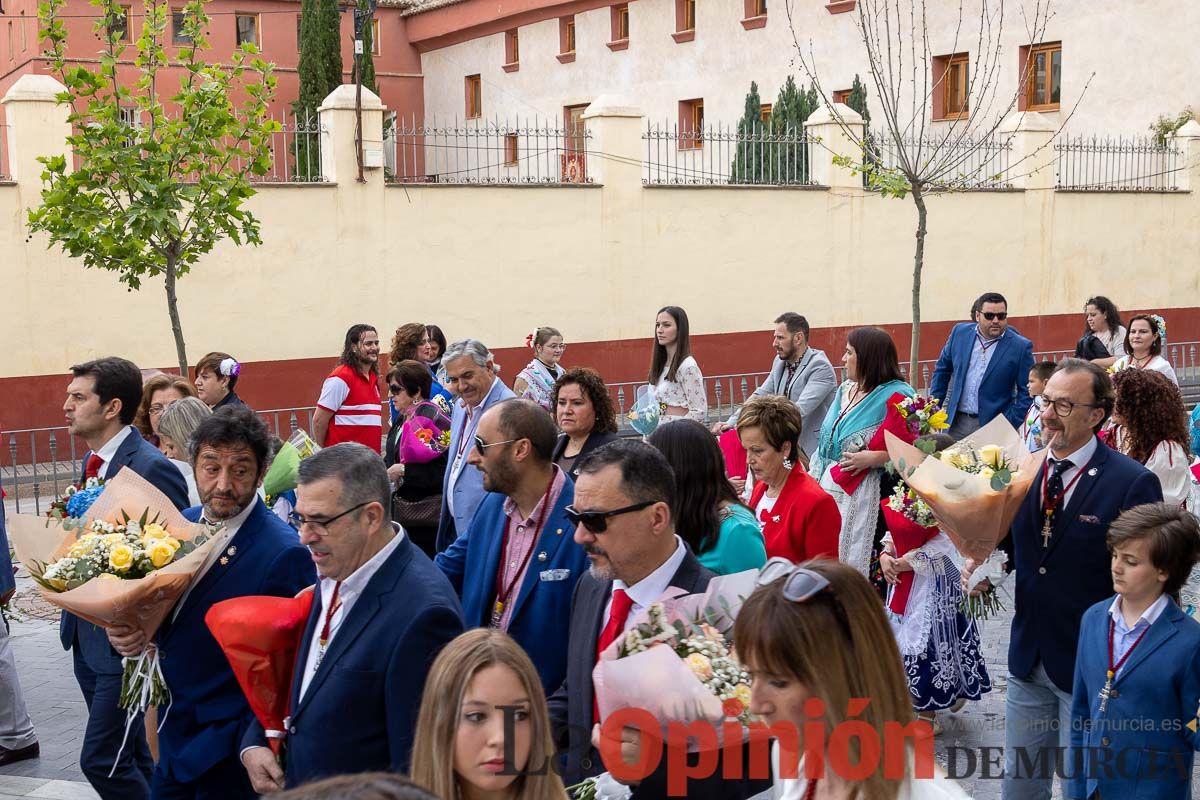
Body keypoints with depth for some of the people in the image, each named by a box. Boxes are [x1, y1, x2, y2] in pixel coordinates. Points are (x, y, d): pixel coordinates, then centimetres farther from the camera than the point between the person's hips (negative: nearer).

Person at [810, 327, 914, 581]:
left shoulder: (897, 396, -11)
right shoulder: (845, 390, 13)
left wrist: (874, 459, -22)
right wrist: (814, 478, 14)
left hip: (867, 496, -8)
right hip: (830, 489, 8)